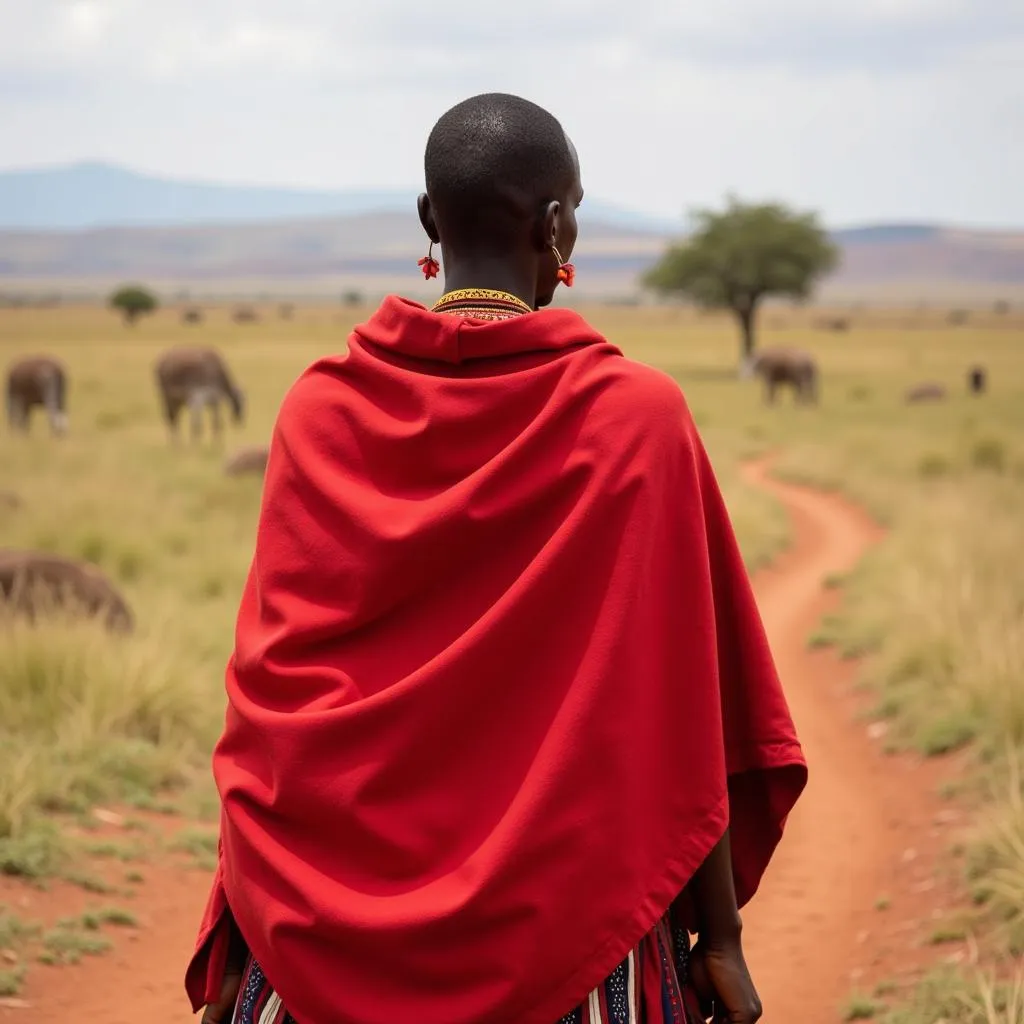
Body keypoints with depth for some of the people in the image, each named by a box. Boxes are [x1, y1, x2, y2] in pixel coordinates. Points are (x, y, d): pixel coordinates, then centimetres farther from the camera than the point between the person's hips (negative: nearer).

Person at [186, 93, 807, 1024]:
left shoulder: (319, 409, -3)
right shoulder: (635, 416, -10)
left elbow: (270, 694, 0)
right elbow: (680, 717, -8)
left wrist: (239, 937, 8)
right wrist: (719, 933, 0)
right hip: (565, 926, -2)